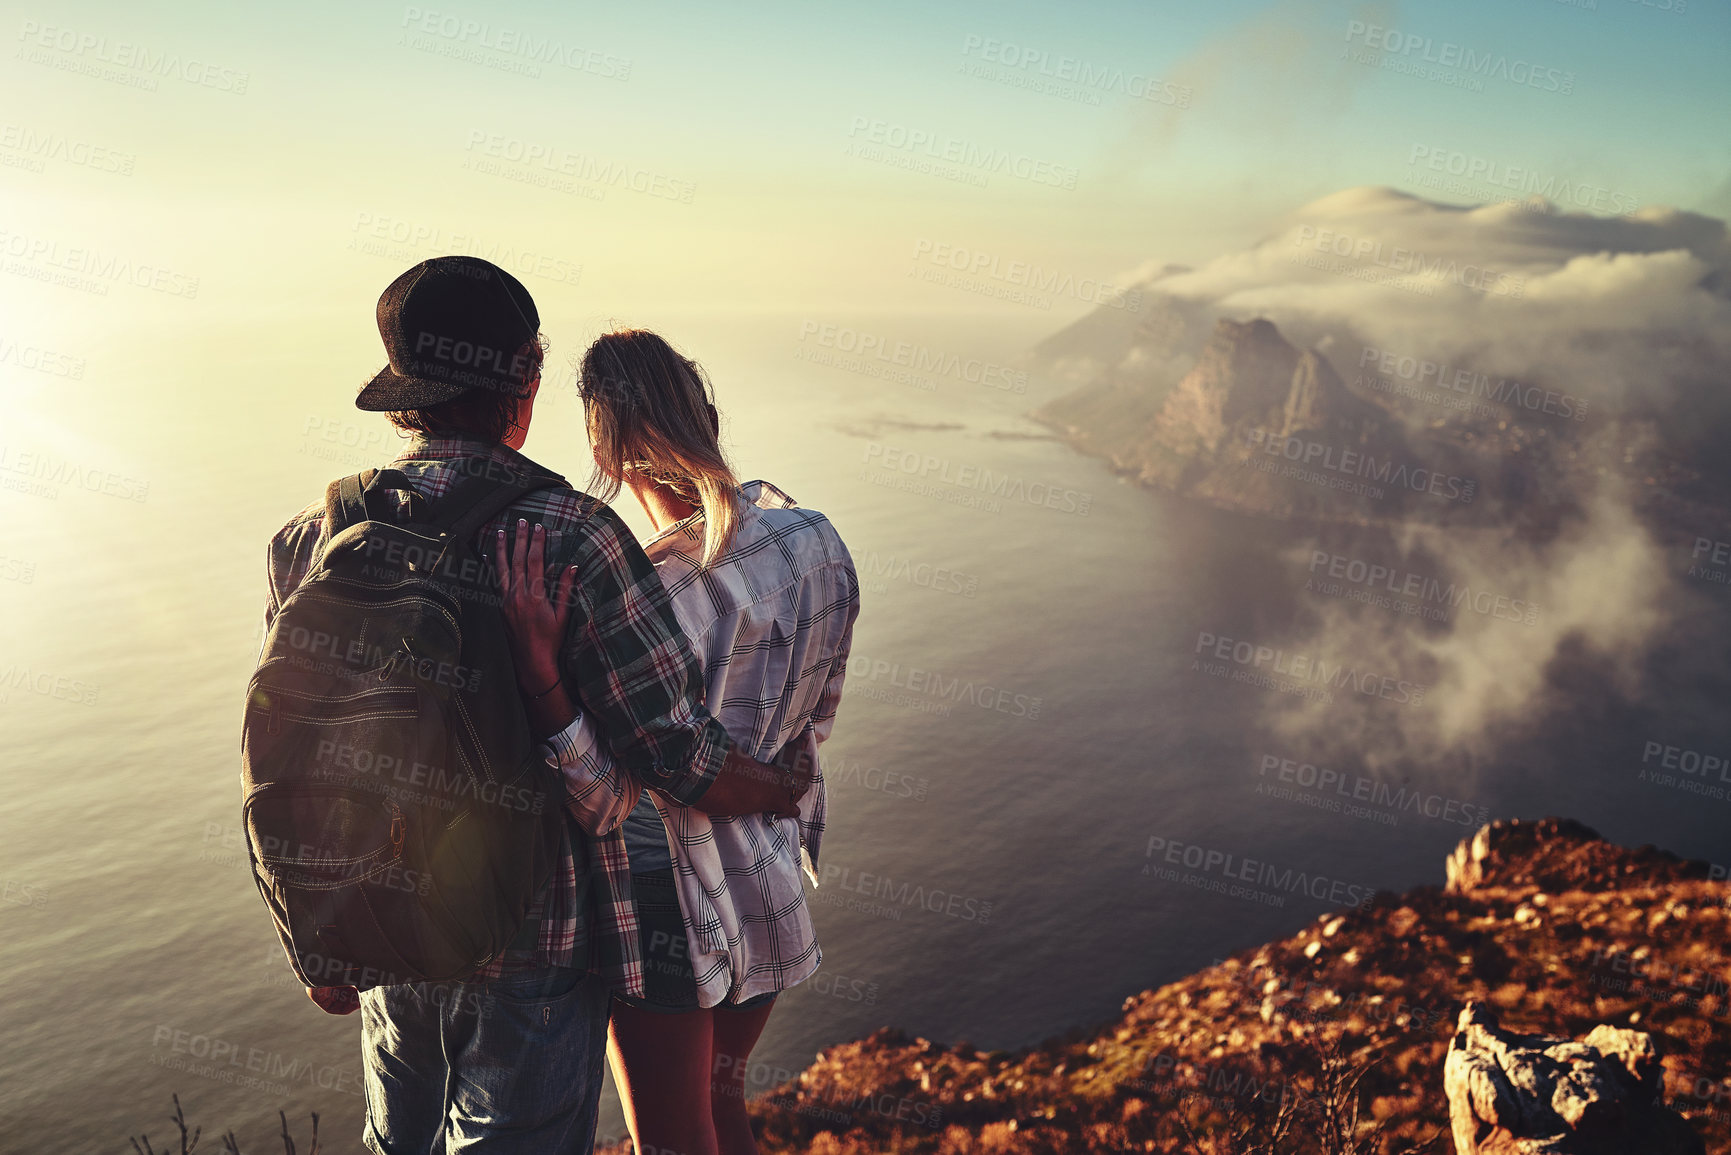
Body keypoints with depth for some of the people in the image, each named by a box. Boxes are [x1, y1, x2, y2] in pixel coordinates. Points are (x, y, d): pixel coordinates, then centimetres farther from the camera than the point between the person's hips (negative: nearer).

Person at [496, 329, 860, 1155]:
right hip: (774, 894, 7)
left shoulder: (661, 591, -27)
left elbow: (607, 805, -27)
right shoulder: (816, 543, -5)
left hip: (673, 913, -7)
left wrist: (540, 671, -38)